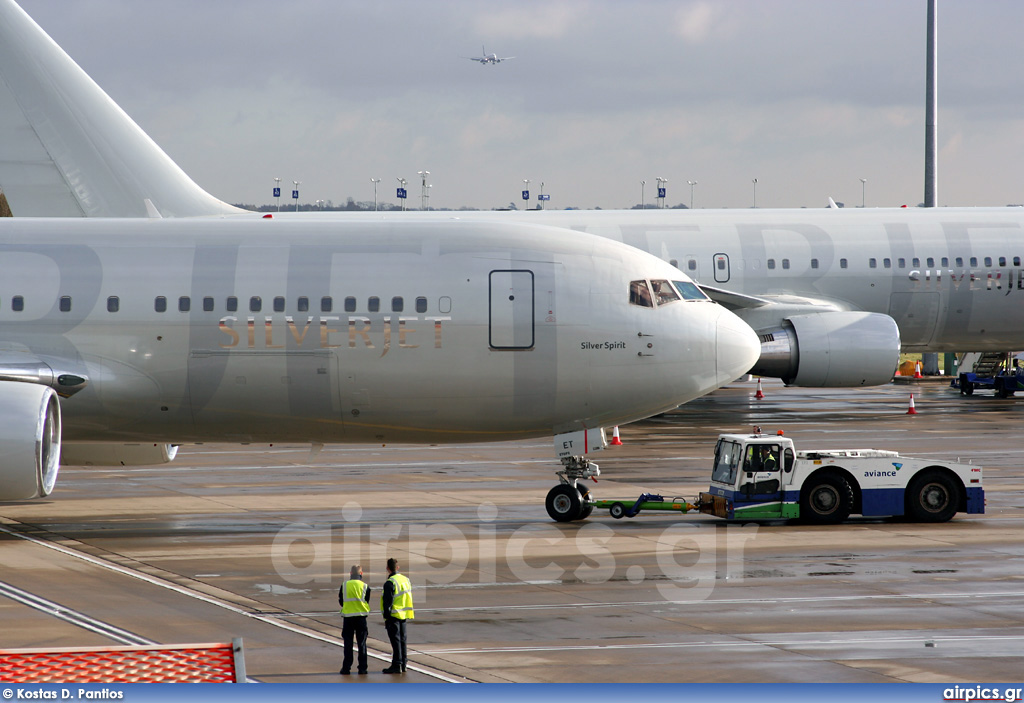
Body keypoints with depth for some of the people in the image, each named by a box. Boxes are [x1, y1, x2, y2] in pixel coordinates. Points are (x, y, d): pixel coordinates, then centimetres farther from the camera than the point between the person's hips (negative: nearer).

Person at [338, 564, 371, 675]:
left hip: (348, 616, 0)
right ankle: (362, 668, 5)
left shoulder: (344, 585, -2)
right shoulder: (365, 586, -4)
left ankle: (346, 668, 4)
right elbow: (367, 602, 5)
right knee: (361, 643, 6)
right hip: (361, 616, 0)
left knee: (348, 643, 6)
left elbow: (341, 601, 6)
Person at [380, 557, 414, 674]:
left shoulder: (390, 583, -16)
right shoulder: (406, 580, 9)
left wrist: (386, 617, -14)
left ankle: (397, 665, -5)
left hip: (393, 616, -8)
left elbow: (388, 602, -18)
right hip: (404, 616, 8)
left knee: (395, 640, -5)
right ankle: (403, 664, 19)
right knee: (402, 639, 14)